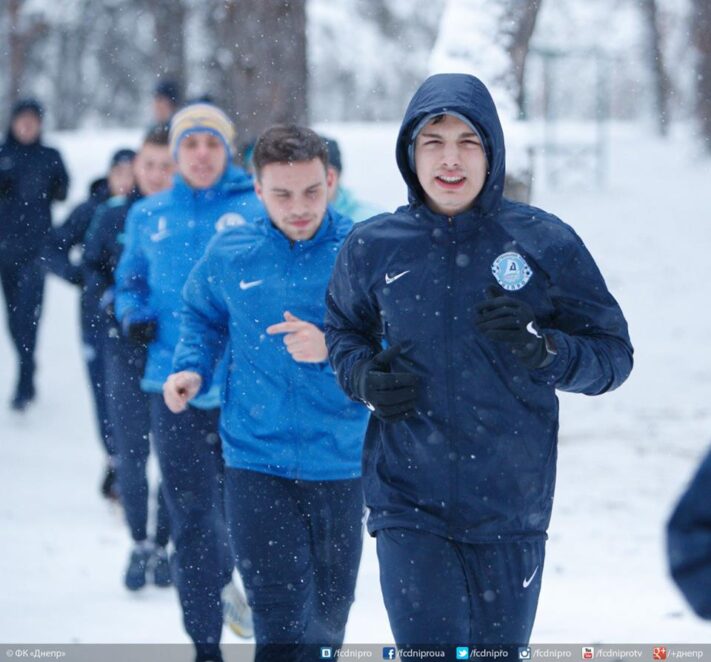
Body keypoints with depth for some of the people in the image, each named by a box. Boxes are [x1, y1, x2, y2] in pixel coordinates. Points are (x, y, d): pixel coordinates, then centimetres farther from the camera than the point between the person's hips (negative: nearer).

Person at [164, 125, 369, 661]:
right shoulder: (230, 254, 0)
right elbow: (202, 316, 20)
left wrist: (334, 348, -25)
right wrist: (193, 369, 2)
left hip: (340, 463, 0)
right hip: (257, 463, 0)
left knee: (329, 614, 15)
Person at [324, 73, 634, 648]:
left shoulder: (545, 243, -3)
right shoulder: (373, 247, 1)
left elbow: (613, 355, 1)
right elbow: (341, 332, 18)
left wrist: (543, 349, -18)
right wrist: (362, 376, -4)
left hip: (511, 508, 0)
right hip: (408, 504, 0)